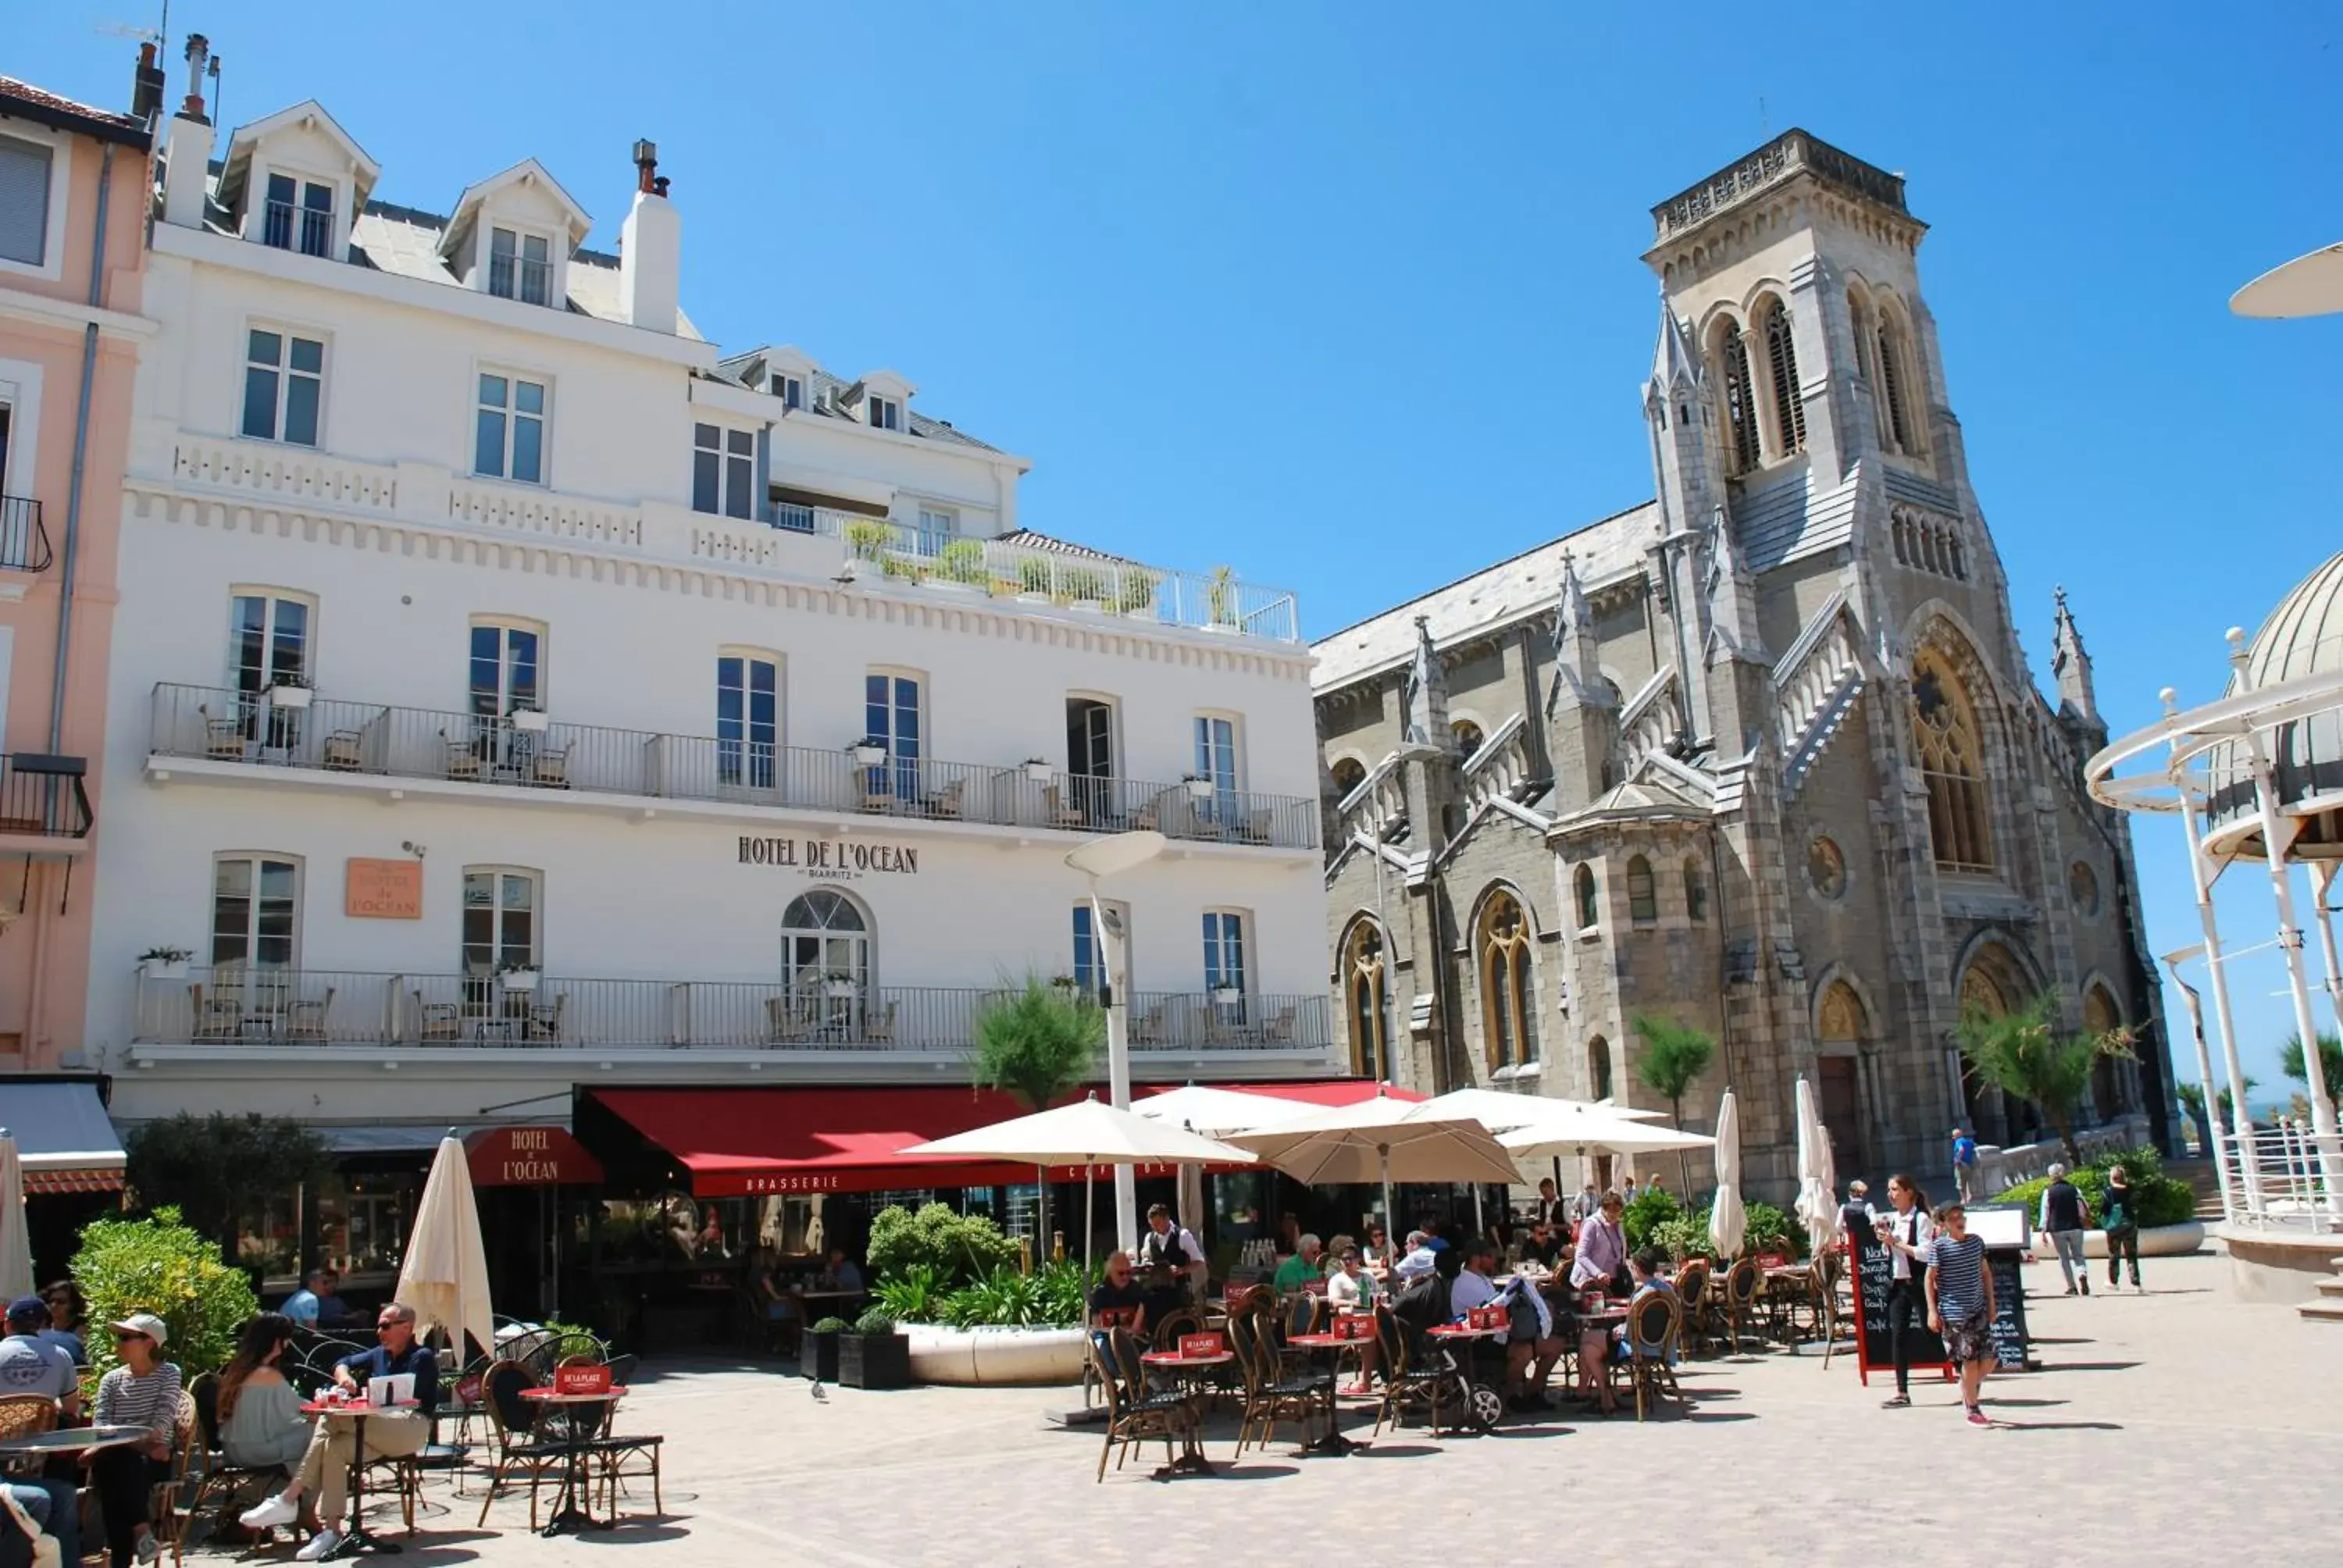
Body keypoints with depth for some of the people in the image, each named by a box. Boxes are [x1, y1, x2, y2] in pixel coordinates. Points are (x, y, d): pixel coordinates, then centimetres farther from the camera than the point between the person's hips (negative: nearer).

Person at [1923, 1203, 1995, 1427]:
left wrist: (1991, 1304, 14)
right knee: (1970, 1360, -3)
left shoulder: (1976, 1242, 6)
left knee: (1988, 1357, 2)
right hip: (1954, 1313, -5)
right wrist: (1932, 1310, -9)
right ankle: (1972, 1410, 12)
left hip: (1979, 1309, 5)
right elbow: (1930, 1278, -5)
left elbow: (1986, 1273, 16)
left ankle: (1969, 1389, 31)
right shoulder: (1939, 1246, -8)